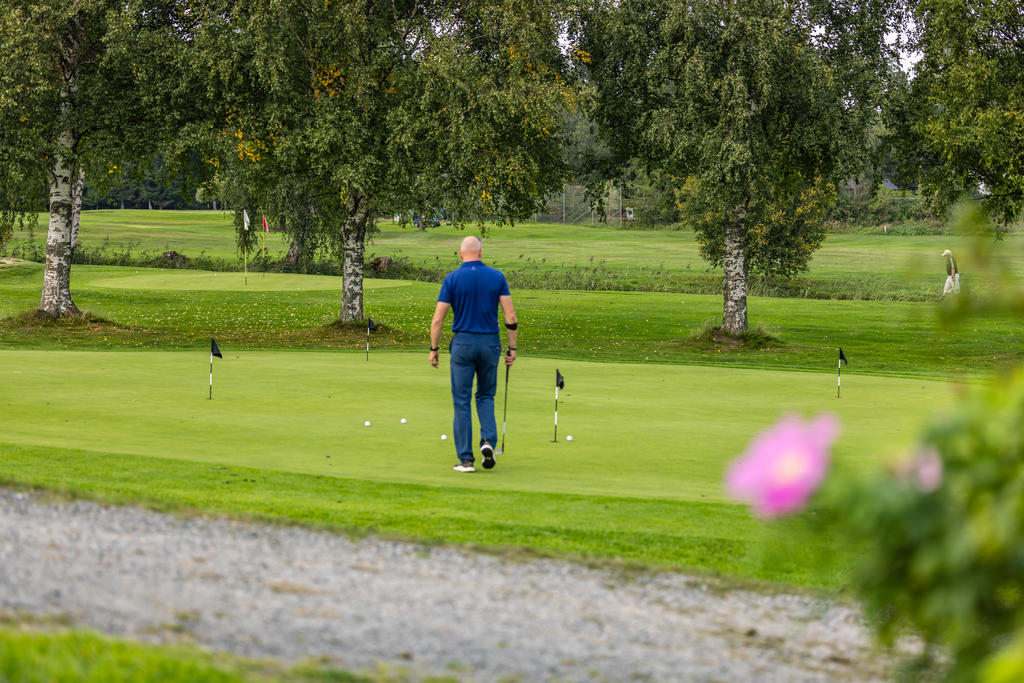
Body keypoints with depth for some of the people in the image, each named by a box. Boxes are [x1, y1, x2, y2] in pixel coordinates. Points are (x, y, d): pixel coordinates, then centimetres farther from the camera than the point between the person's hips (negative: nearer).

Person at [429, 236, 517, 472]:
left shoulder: (453, 279, -4)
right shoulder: (497, 277, 1)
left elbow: (438, 319, -5)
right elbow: (510, 317, -3)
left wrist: (434, 349, 5)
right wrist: (512, 348, 5)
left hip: (462, 342, -2)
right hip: (490, 342, 2)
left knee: (461, 401, 4)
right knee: (486, 396, 19)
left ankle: (466, 459, 0)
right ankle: (488, 440, -4)